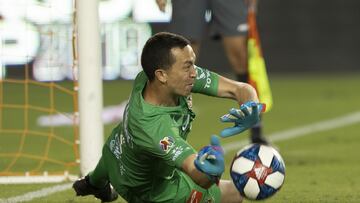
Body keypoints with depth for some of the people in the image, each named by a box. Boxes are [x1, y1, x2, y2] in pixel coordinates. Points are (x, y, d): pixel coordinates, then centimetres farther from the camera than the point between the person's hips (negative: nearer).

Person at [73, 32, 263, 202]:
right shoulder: (155, 126, -48)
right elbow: (201, 180, -55)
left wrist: (250, 109, -48)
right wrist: (209, 170, -79)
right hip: (148, 187, -7)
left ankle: (94, 183, 72)